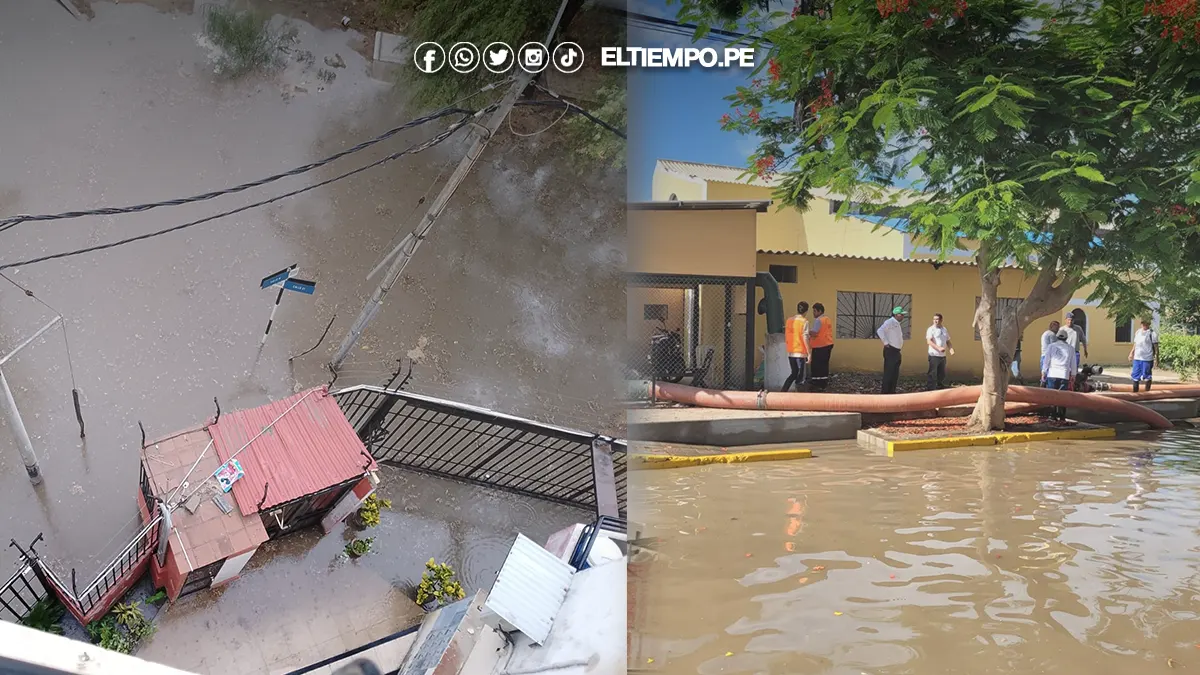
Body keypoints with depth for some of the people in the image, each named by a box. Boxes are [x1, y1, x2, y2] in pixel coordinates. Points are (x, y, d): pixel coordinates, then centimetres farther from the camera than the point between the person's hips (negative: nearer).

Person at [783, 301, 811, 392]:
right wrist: (809, 353, -11)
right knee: (800, 376, 1)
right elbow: (805, 338, -14)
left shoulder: (789, 320, 8)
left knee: (794, 373, 18)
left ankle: (783, 392, 12)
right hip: (800, 353, -6)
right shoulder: (804, 321, -9)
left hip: (790, 353, 6)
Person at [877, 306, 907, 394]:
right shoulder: (889, 322, -13)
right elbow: (879, 331, -27)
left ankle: (892, 392, 21)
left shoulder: (898, 324, 16)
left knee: (895, 374, 13)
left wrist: (901, 343, 17)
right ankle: (885, 393, -4)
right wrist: (886, 343, -23)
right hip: (890, 351, -10)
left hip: (896, 351, 10)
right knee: (888, 373, -7)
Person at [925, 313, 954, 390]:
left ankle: (940, 388, 27)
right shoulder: (931, 329, -7)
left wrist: (951, 349, 0)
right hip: (934, 355, -7)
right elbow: (929, 341, -18)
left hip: (943, 356, 7)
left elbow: (948, 341, 20)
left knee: (942, 374, 15)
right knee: (932, 374, -6)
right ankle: (930, 390, -3)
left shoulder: (944, 330, 13)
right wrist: (938, 348, -29)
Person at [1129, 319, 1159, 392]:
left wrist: (1156, 358, -10)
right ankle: (1135, 391, 17)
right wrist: (1131, 353, 17)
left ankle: (1147, 391, 12)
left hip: (1147, 359, -6)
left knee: (1147, 376, 1)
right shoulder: (1138, 332, 13)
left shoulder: (1152, 333, -6)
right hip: (1137, 358, 6)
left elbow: (1156, 346, -7)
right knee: (1135, 375, 8)